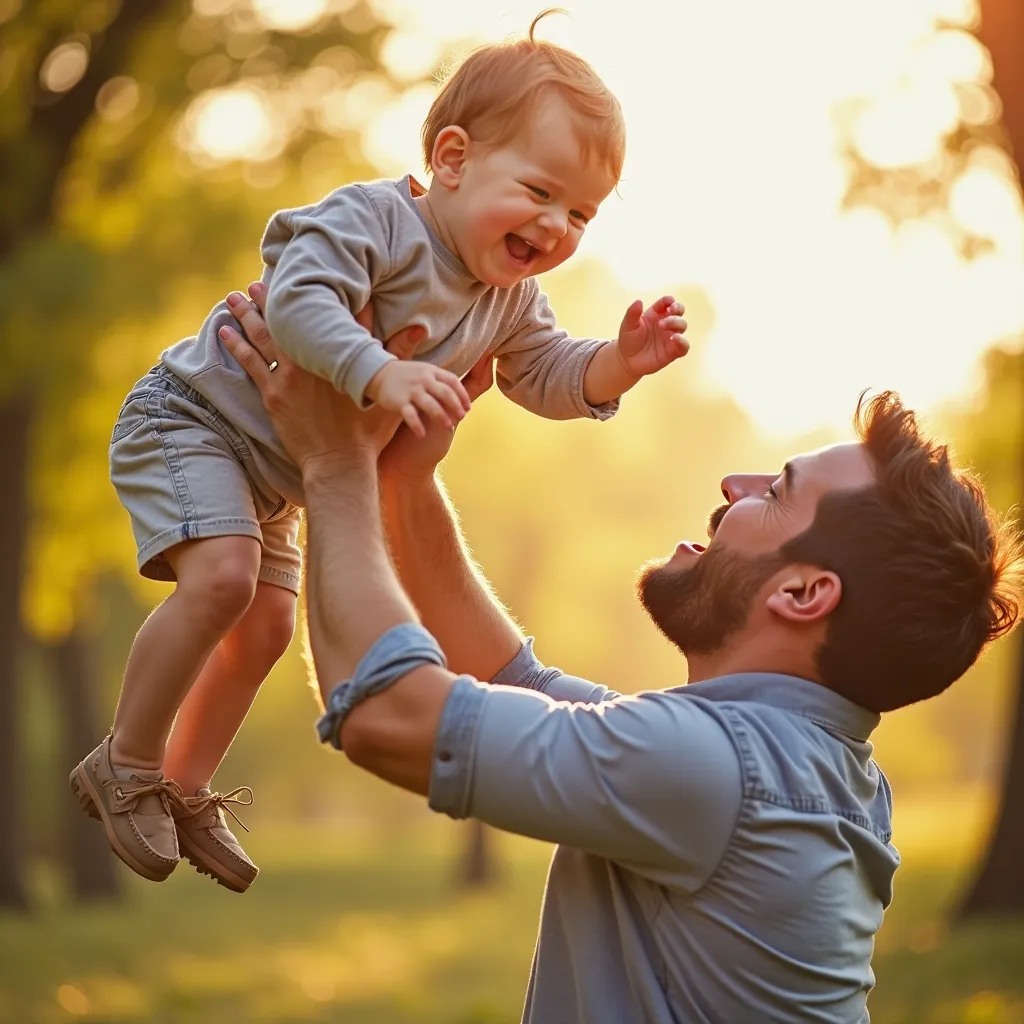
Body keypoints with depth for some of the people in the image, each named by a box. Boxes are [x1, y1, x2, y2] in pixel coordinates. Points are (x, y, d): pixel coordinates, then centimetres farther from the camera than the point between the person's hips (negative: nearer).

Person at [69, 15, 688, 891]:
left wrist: (619, 363, -15)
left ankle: (183, 790, 27)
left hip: (274, 475, 9)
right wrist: (381, 375, -54)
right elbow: (298, 299, -41)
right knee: (222, 578, -26)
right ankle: (125, 766, -12)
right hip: (195, 417, -9)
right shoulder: (374, 220, -28)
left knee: (267, 623, 12)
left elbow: (549, 377, 6)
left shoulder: (510, 300, 0)